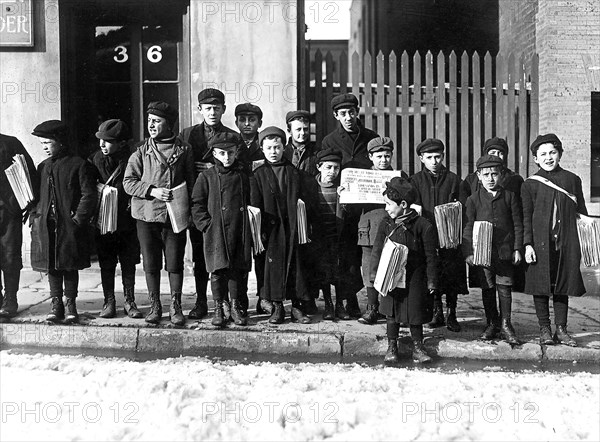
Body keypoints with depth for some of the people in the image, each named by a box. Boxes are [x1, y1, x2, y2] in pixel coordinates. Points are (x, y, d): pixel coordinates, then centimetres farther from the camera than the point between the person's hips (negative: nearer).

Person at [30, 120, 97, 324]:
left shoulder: (79, 165, -4)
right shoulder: (43, 167, 14)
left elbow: (89, 195, -8)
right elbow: (36, 193, 19)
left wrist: (78, 219, -13)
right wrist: (34, 215, 5)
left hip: (70, 225, -5)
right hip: (45, 226, 5)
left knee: (70, 267, 2)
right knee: (52, 267, 8)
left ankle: (71, 305, 13)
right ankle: (56, 304, 17)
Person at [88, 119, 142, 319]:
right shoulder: (95, 160, -2)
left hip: (127, 221, -2)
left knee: (129, 263, 7)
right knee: (106, 264, 9)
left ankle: (129, 301, 19)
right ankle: (109, 301, 21)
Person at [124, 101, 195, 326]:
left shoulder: (184, 149, 3)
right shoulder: (141, 151, 2)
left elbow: (190, 182, 8)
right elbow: (128, 182, -1)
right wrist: (152, 191, -15)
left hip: (175, 215, -1)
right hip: (146, 214, 1)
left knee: (175, 263, 3)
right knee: (151, 264, 8)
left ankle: (175, 306, 16)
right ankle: (155, 306, 22)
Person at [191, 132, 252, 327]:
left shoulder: (243, 176, 10)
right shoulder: (207, 177, 4)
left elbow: (251, 203, 16)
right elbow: (197, 204, 4)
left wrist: (249, 227, 6)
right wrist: (206, 224, -6)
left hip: (239, 232, 2)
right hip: (216, 232, -2)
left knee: (238, 269, 5)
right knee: (218, 270, -1)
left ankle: (235, 306, 18)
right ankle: (219, 307, 11)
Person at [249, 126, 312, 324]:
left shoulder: (294, 172, 9)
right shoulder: (258, 175, 5)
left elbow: (302, 200, 9)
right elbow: (255, 205, 2)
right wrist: (260, 230, -6)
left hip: (293, 227, 1)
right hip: (271, 228, -1)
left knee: (296, 265, 3)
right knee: (273, 265, 1)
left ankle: (296, 306, 12)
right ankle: (277, 307, 12)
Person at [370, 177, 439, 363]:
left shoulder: (423, 226, -9)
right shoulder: (386, 224, 1)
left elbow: (431, 256, -4)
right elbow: (377, 250, 4)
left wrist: (432, 281, -4)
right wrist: (375, 273, -6)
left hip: (415, 278, -2)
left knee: (415, 313, 6)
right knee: (391, 313, 7)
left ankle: (417, 347, 21)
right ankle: (392, 346, 20)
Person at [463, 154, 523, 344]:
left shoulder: (510, 197, 3)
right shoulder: (473, 199, 2)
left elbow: (517, 224, 6)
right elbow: (468, 227, 3)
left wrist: (517, 249, 1)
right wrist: (468, 252, -4)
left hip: (505, 250, 0)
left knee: (504, 288, 3)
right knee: (487, 289, 9)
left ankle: (505, 325, 14)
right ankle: (491, 323, 22)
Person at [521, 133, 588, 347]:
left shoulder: (572, 180, 7)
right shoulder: (530, 184, 2)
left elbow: (581, 213, 11)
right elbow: (526, 217, 1)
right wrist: (527, 244, -6)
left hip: (566, 242, 2)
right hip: (540, 243, -1)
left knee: (562, 286, 7)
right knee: (541, 286, 3)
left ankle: (561, 329, 17)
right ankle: (544, 329, 14)